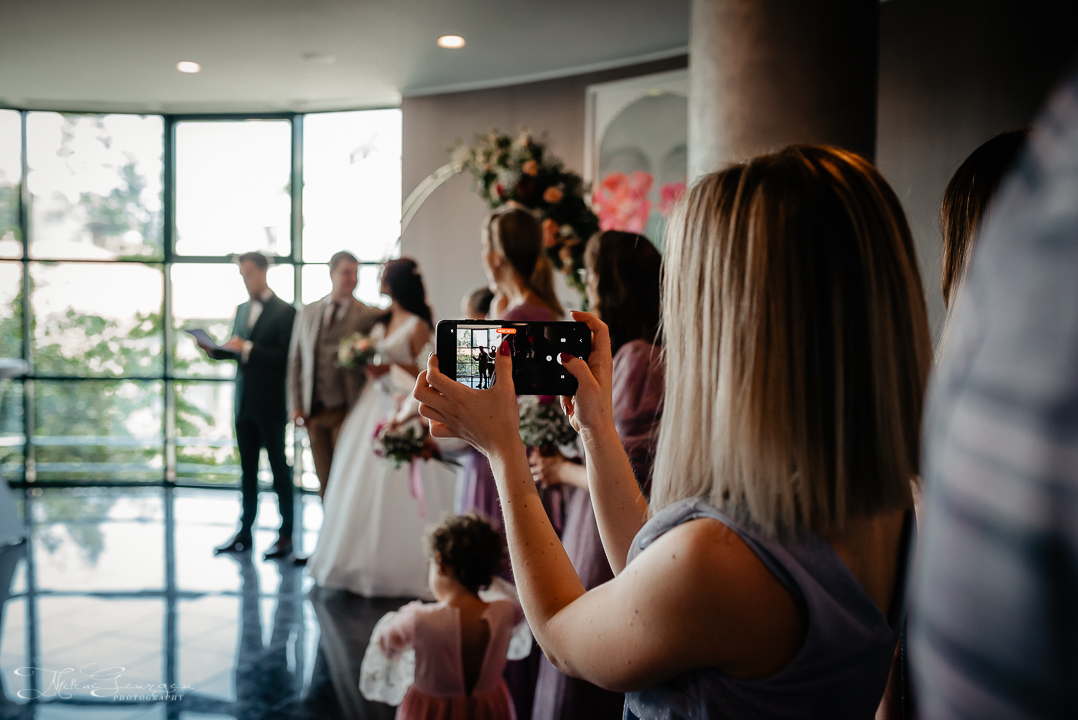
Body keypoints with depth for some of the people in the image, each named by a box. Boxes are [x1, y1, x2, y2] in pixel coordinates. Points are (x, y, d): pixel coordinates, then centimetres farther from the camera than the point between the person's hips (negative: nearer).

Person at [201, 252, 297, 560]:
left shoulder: (284, 311, -9)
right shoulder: (242, 309, 14)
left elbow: (285, 357, -17)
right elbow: (239, 351, 18)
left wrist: (248, 348, -22)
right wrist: (215, 350, 0)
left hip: (271, 404, -7)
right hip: (244, 402, 7)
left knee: (279, 467, 2)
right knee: (247, 468, 12)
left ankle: (286, 534, 10)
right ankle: (245, 532, 20)